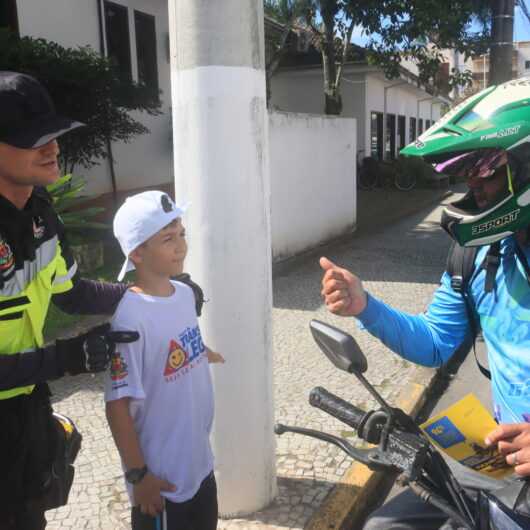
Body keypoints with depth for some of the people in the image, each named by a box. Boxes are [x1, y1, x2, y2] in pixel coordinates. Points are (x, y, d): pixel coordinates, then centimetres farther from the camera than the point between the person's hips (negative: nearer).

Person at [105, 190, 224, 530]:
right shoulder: (131, 317, -25)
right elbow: (118, 403, -21)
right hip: (162, 477, -7)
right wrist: (138, 475, -16)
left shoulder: (185, 294, -2)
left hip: (199, 462, 8)